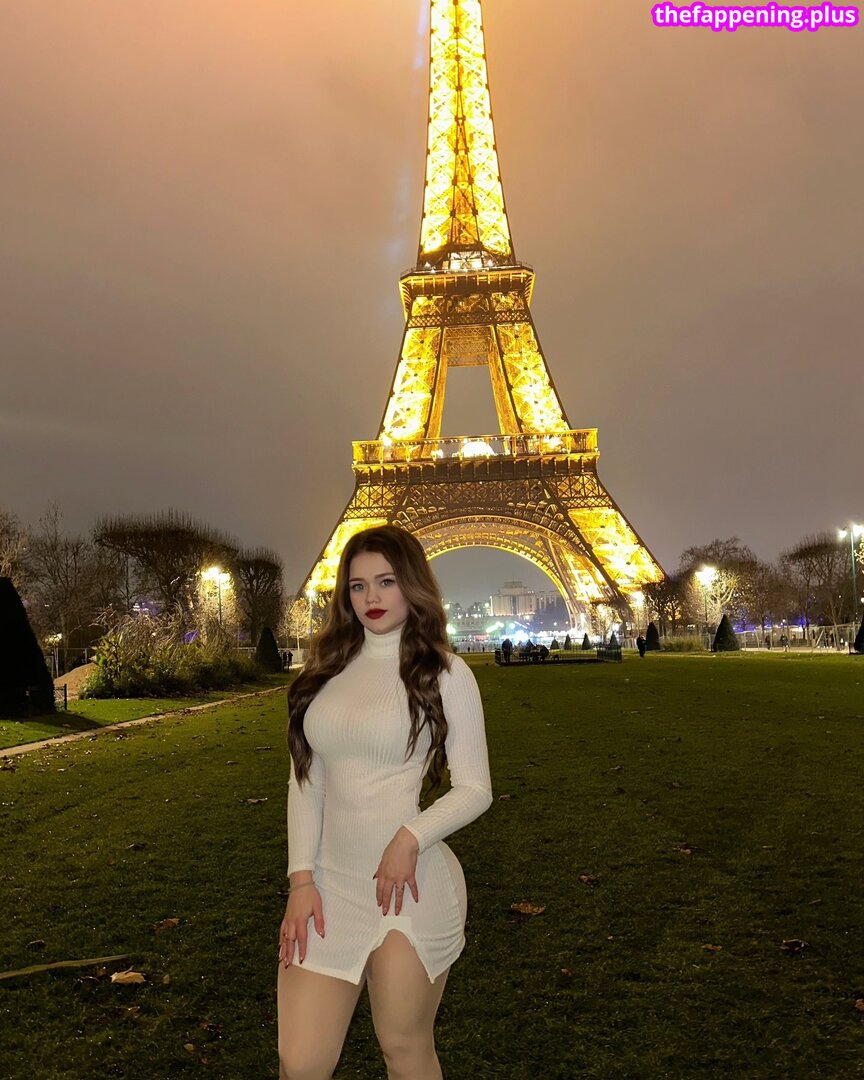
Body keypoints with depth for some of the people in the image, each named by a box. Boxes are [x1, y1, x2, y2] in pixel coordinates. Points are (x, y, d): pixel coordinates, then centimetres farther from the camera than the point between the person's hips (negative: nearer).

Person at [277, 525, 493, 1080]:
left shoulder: (444, 672, -5)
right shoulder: (326, 671, 7)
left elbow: (476, 789, -4)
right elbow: (304, 782, 8)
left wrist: (411, 837, -19)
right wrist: (301, 878, 0)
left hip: (410, 882, -3)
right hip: (329, 883, 4)